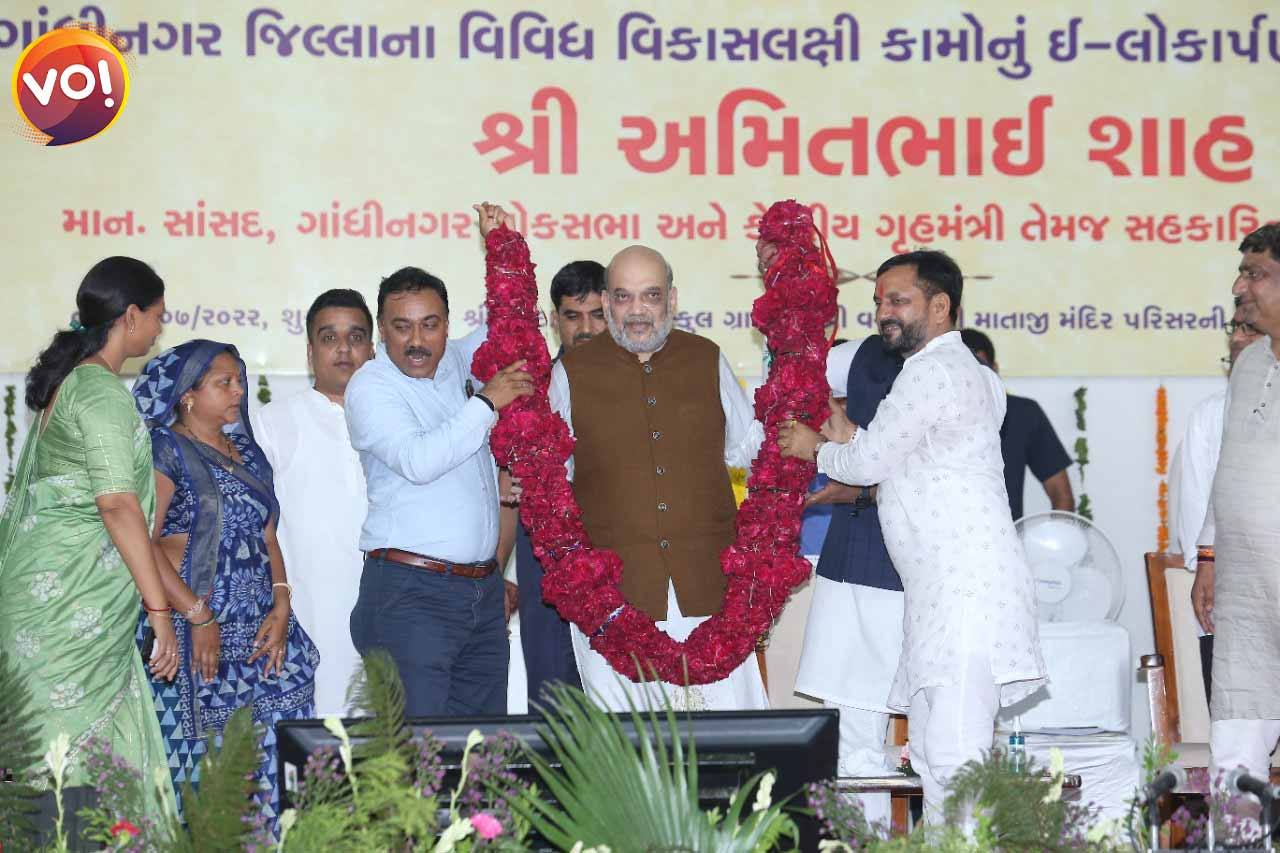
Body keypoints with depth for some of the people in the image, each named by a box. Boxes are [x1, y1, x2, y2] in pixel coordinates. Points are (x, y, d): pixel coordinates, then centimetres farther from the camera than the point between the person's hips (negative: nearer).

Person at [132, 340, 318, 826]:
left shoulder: (246, 454, 18)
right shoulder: (165, 450, -4)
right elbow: (141, 541, -13)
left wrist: (281, 606, 0)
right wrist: (198, 617, -16)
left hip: (259, 630, 7)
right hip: (192, 629, -6)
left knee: (269, 758, -1)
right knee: (199, 753, -9)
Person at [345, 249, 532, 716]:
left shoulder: (453, 362, 13)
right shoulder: (370, 387, -6)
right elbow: (418, 461, -21)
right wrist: (487, 402, -14)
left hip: (483, 589, 7)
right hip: (411, 594, -7)